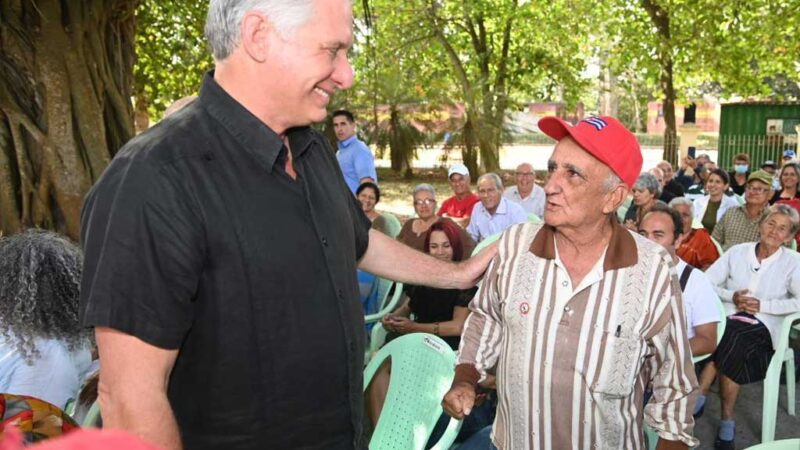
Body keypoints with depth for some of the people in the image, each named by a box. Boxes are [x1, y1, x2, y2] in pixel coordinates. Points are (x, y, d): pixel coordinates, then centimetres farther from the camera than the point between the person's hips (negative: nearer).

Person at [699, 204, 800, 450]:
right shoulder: (737, 251, 8)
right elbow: (707, 282, 6)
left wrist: (763, 305, -14)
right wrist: (731, 297, -10)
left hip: (764, 325, -2)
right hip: (729, 318, 2)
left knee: (731, 339, -34)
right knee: (729, 349, -33)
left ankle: (700, 398, -21)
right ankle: (727, 419, -23)